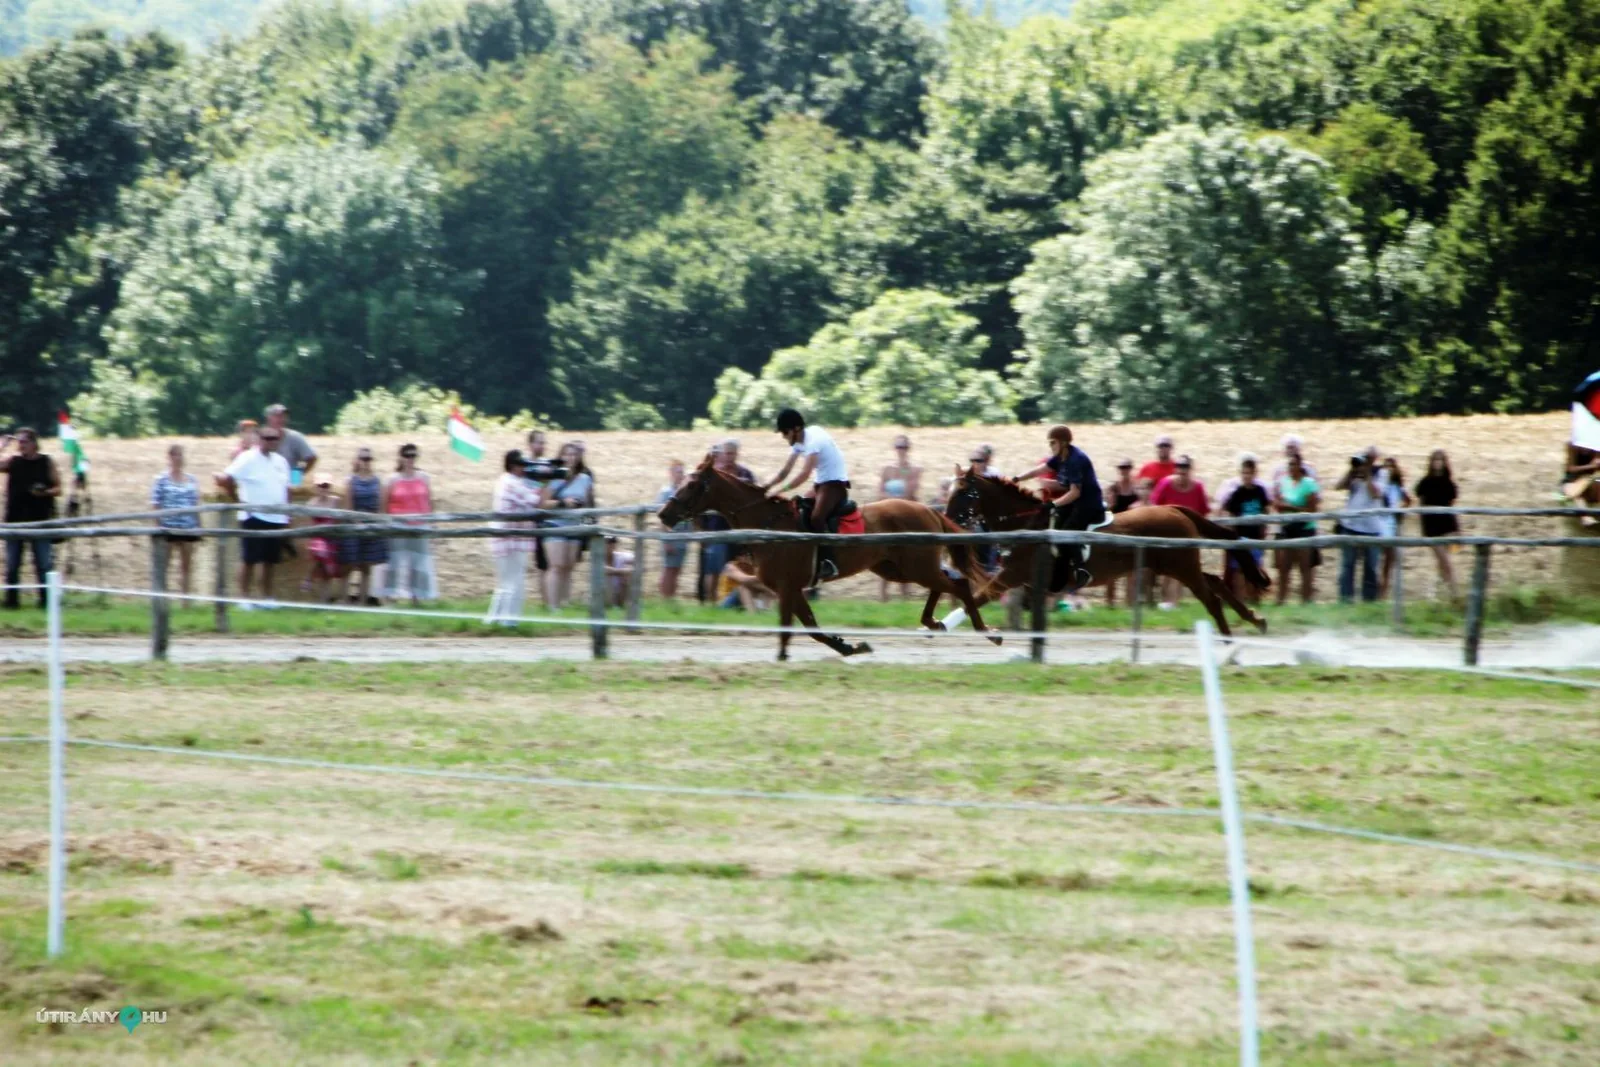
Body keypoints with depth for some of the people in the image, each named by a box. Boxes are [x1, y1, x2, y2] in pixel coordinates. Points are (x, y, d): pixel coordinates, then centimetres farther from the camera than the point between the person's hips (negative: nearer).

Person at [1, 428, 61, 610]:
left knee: (44, 565, -3)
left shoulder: (46, 462, 3)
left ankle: (46, 600, 3)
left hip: (40, 520, -2)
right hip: (15, 520, 2)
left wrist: (46, 492, -15)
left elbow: (58, 489, 5)